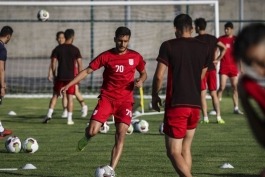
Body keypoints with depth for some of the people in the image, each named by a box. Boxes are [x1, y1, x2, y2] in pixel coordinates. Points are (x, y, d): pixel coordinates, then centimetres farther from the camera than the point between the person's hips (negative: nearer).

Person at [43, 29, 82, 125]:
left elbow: (53, 63, 0)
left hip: (60, 77, 1)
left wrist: (54, 76, 9)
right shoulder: (75, 49, -2)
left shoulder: (58, 49, 2)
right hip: (71, 76, -1)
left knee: (55, 95, 13)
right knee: (70, 97, 4)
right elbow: (79, 64, -4)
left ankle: (49, 115, 0)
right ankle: (69, 119, 3)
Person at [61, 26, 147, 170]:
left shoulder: (135, 57, 3)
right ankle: (87, 137, 24)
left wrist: (141, 80, -6)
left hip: (125, 100, 1)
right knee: (92, 131, -15)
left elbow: (143, 73, 19)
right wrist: (69, 85, -10)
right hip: (107, 98, -1)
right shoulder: (106, 56, -3)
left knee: (121, 135, -14)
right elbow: (87, 71, -2)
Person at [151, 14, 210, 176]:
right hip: (195, 104, 5)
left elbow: (159, 76, -9)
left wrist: (155, 96, 7)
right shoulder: (204, 47, 7)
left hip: (176, 104, -5)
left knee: (174, 151, -5)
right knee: (185, 149, 18)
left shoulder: (169, 46, -6)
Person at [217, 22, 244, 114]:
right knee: (222, 87, -11)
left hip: (233, 67, 3)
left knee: (235, 87, 4)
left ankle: (236, 108, 10)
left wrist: (241, 67, 10)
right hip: (224, 67, -3)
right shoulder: (220, 39, 0)